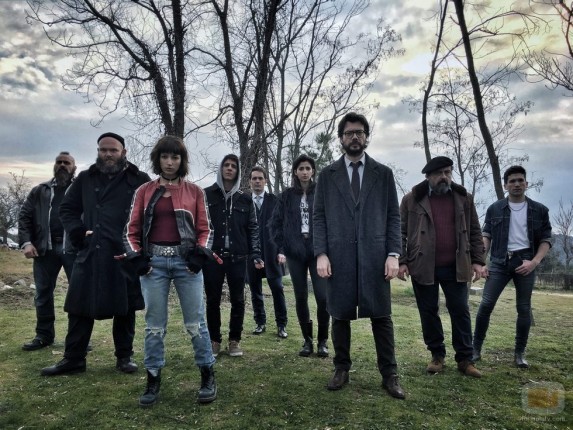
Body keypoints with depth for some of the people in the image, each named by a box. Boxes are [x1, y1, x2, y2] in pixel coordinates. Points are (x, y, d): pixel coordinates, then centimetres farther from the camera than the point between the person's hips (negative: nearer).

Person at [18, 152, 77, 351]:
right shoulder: (40, 190, 15)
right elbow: (24, 216, 10)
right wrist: (26, 242, -4)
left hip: (74, 248, -3)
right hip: (45, 248, 4)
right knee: (43, 293, 10)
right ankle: (44, 335, 24)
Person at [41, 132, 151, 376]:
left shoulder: (139, 180, 1)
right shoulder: (85, 178, 12)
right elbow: (67, 209, 17)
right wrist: (78, 233, 0)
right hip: (90, 254, 3)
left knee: (124, 309, 8)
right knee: (80, 307, 8)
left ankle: (124, 357, 22)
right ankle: (74, 359, 21)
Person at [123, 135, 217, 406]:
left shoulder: (194, 191, 5)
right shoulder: (144, 191, 7)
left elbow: (204, 229, 6)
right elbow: (132, 229, 8)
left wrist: (199, 254, -8)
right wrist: (137, 257, -4)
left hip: (186, 261, -1)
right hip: (154, 262, 1)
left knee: (195, 321, 3)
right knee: (154, 325, 8)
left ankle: (208, 376, 17)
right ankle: (153, 380, 21)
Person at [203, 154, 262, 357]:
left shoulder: (245, 199, 8)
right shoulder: (206, 195, 5)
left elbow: (252, 228, 7)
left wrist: (255, 254, -3)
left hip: (238, 257, 1)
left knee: (238, 300, 6)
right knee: (213, 301, 7)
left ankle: (235, 340, 20)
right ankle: (214, 340, 21)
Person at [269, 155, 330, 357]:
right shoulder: (287, 195, 6)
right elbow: (275, 223, 9)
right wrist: (281, 248, 1)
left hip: (318, 251, -2)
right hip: (295, 252, 2)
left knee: (323, 297, -6)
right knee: (300, 298, 7)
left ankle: (323, 341, 11)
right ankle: (307, 340, 20)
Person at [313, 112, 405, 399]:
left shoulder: (384, 174, 9)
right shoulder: (327, 175, 9)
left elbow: (393, 216, 6)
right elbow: (319, 217, 5)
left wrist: (393, 253, -5)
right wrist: (321, 253, -5)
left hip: (374, 255, 0)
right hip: (338, 256, 1)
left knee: (381, 316, 4)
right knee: (340, 315, 8)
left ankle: (389, 375, 14)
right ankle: (341, 369, 22)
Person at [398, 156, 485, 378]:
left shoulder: (464, 198, 7)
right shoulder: (412, 200, 0)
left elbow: (475, 232, 10)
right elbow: (400, 232, 0)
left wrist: (477, 261, 2)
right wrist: (401, 261, -8)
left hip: (455, 267, 2)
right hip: (423, 267, -1)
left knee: (460, 311, 5)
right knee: (428, 312, 7)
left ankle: (465, 359, 17)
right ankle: (437, 355, 23)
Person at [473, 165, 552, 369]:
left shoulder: (539, 210, 6)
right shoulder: (494, 209, 6)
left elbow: (546, 239, 4)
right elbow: (486, 236, 7)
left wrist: (534, 261, -11)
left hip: (525, 262, 1)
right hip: (499, 261, 0)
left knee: (524, 309, 5)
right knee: (486, 304, -7)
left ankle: (520, 353, 17)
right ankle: (476, 348, 3)